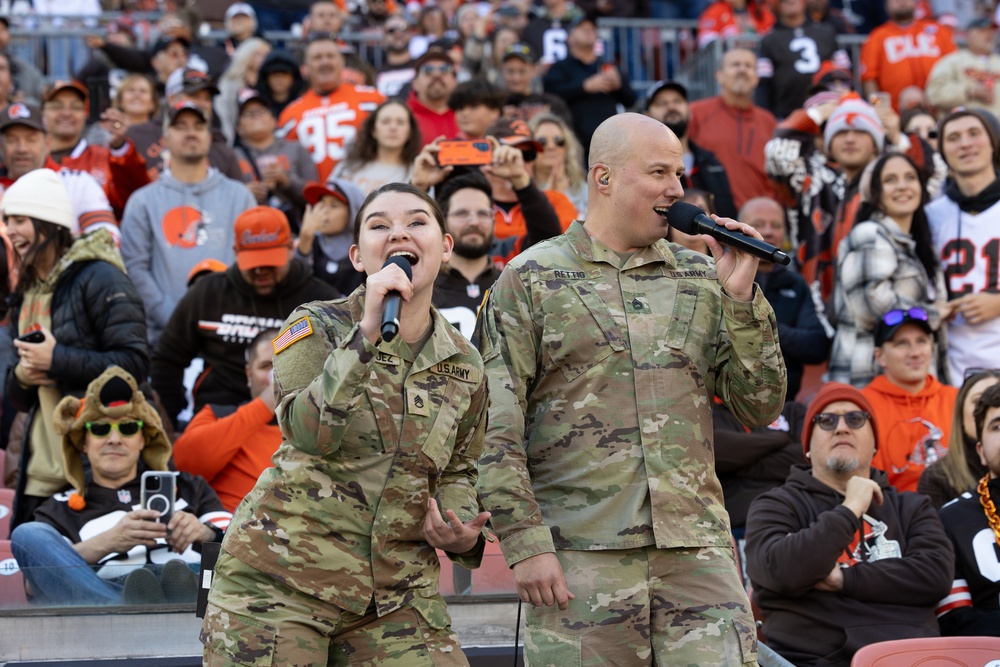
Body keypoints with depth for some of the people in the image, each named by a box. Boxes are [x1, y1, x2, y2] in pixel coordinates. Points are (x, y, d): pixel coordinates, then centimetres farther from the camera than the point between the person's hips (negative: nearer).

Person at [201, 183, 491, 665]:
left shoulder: (464, 367, 7)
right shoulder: (316, 326, -3)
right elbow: (310, 432, -20)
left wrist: (461, 530, 0)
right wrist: (367, 332, -25)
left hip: (396, 596, 3)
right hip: (282, 577, -3)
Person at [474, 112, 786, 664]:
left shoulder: (702, 280, 15)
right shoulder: (530, 279, 5)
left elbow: (762, 409, 11)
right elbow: (497, 428, -1)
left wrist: (741, 298, 0)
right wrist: (525, 543, -10)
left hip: (698, 554, 3)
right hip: (579, 557, -3)